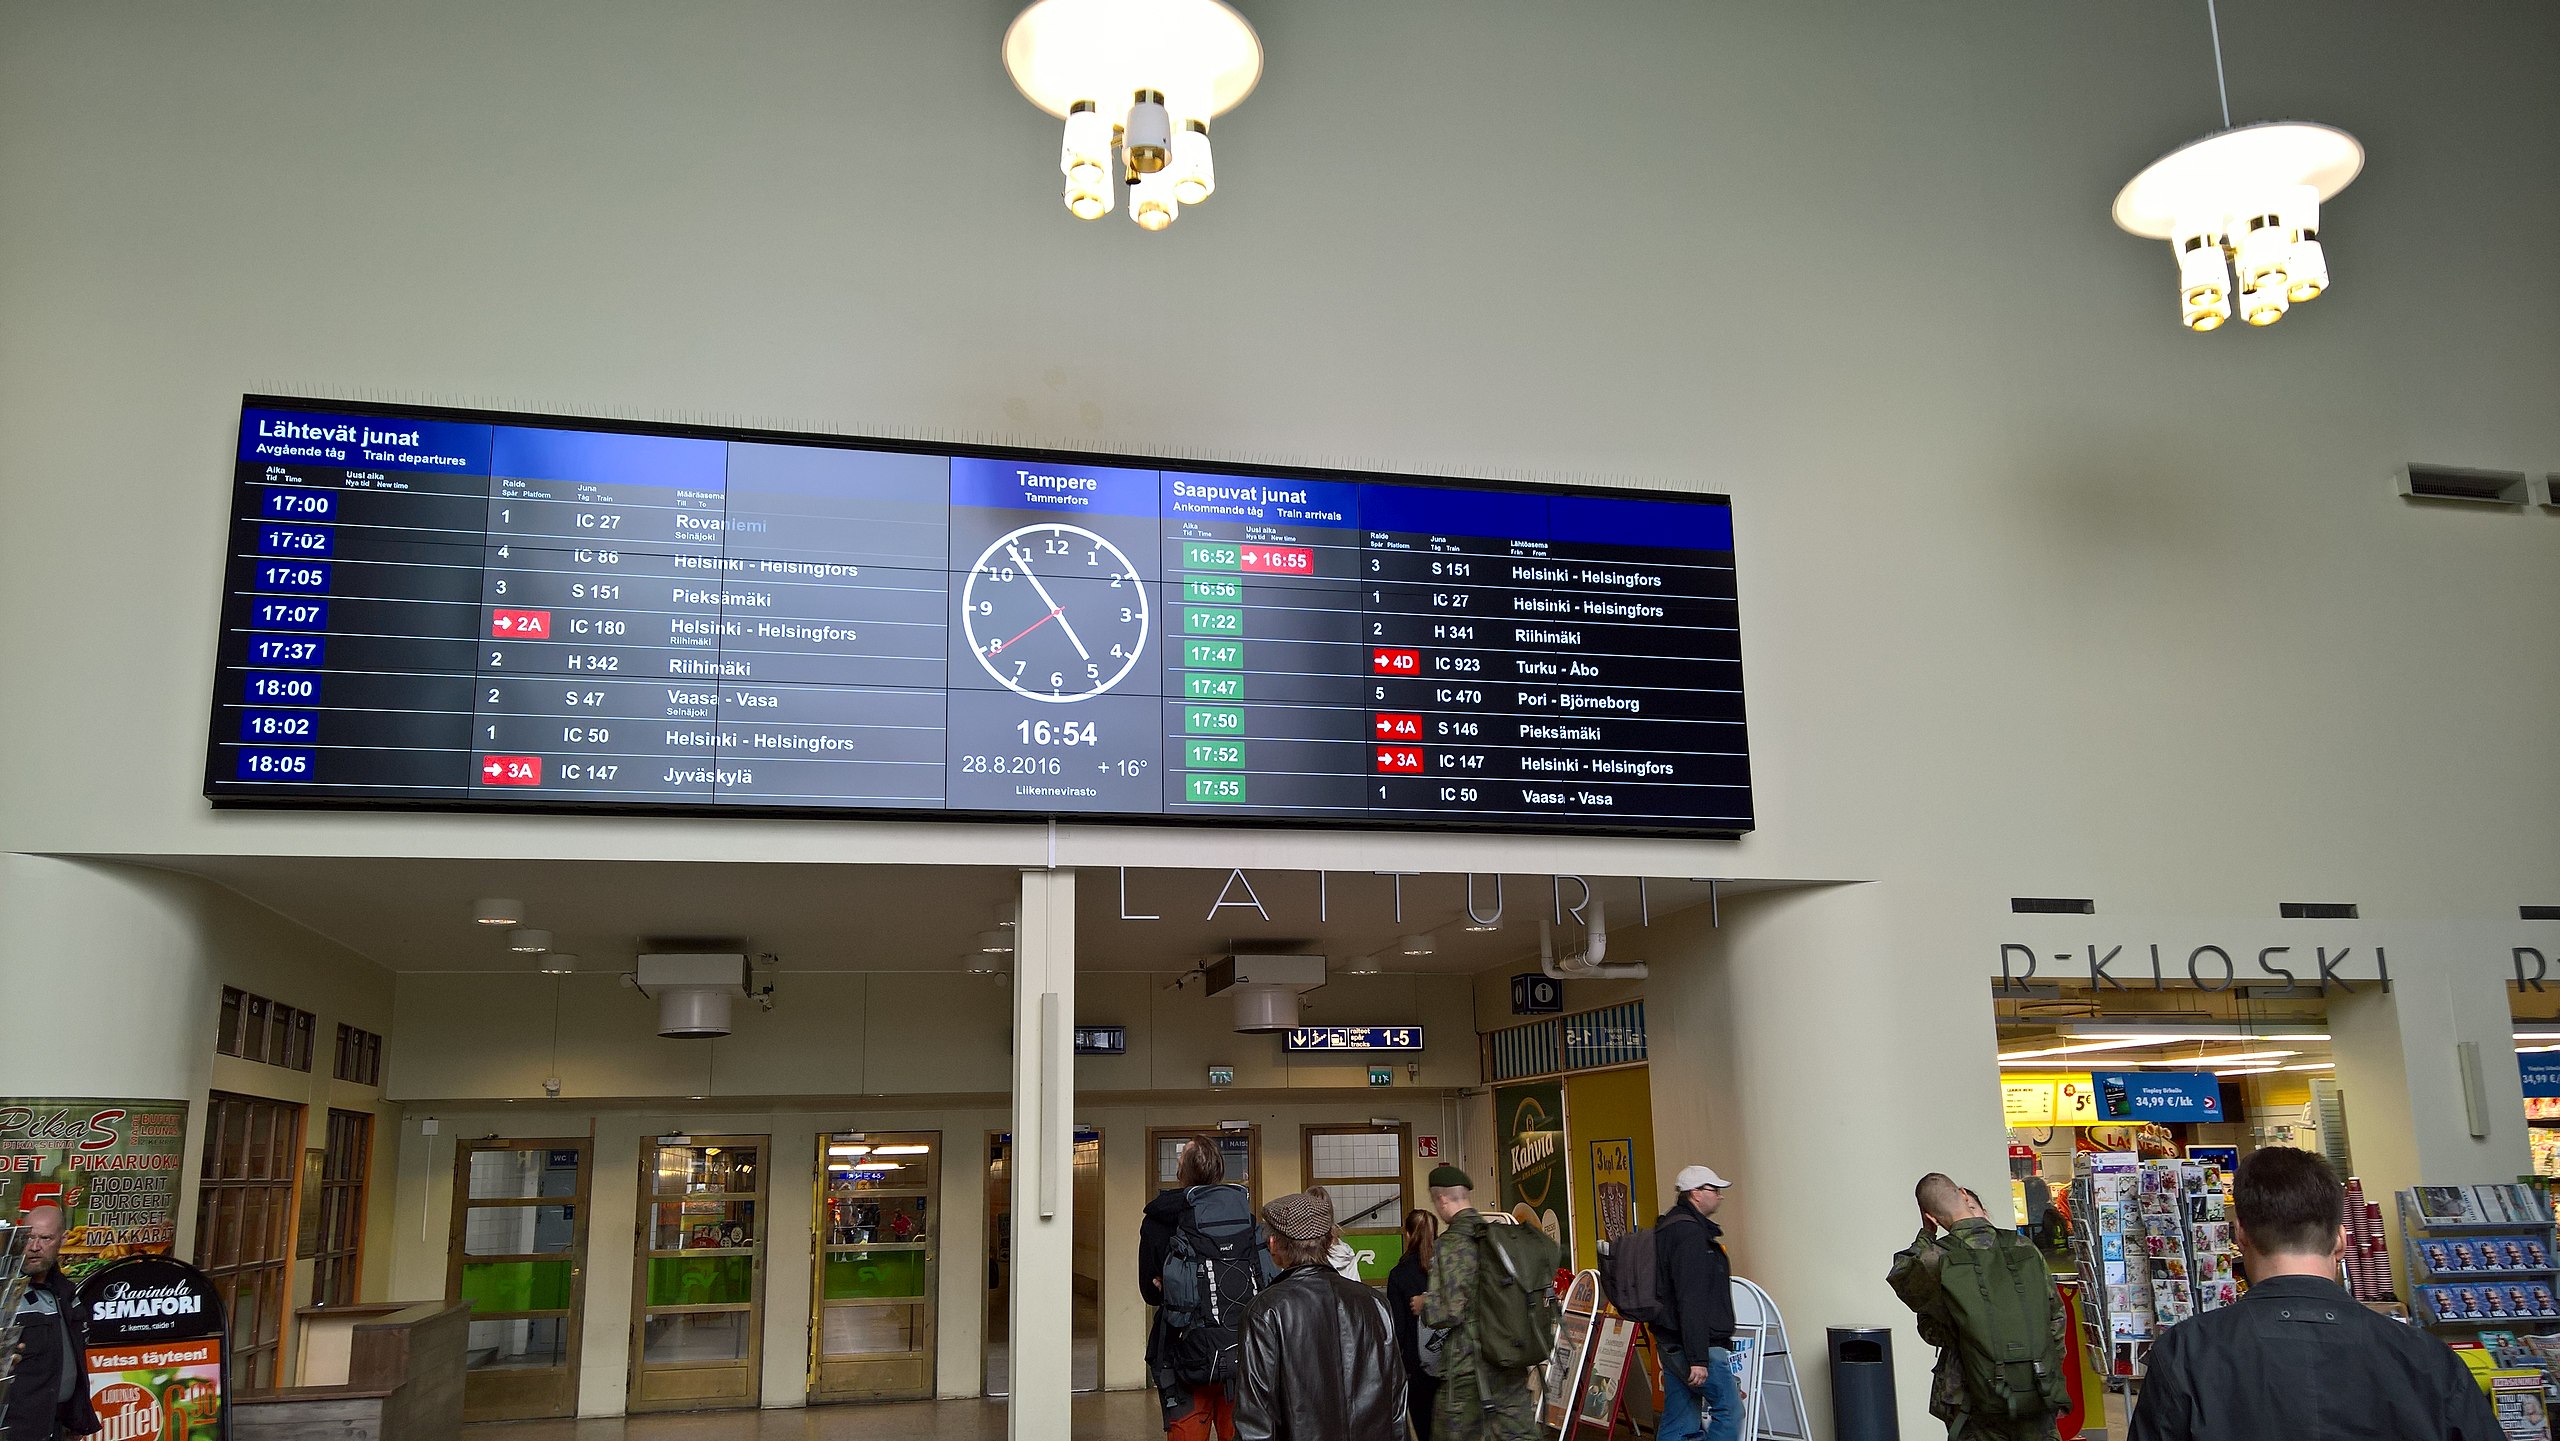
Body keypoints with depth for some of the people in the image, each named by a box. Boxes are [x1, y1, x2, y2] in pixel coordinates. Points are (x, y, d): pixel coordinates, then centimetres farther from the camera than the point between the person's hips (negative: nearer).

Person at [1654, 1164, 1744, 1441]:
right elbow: (1692, 1301, -22)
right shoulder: (1690, 1233, -15)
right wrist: (1698, 1358, -24)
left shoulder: (1669, 1228, 18)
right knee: (1729, 1410, -3)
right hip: (1697, 1345, -10)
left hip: (1671, 1344, 10)